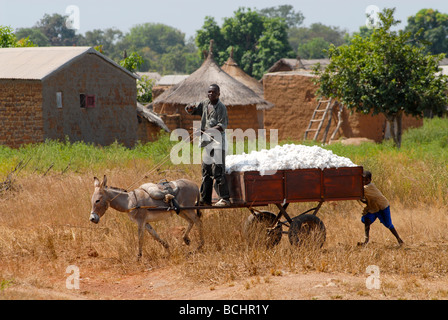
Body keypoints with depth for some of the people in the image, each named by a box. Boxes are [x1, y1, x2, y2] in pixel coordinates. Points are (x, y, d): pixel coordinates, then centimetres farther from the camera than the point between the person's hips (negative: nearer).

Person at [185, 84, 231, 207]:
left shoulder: (221, 107, -7)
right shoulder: (204, 104, 13)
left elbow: (222, 126, -14)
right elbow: (190, 110, 21)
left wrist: (207, 131, -25)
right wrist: (190, 108, -4)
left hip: (217, 142, -7)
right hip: (206, 142, 7)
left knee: (218, 171, -13)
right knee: (206, 171, 10)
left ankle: (224, 198, -13)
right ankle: (205, 199, 15)